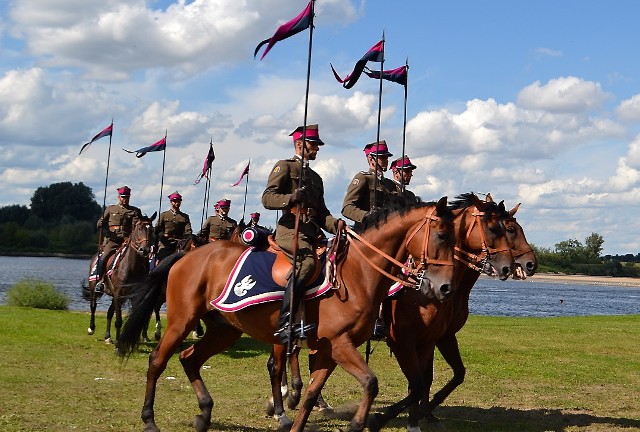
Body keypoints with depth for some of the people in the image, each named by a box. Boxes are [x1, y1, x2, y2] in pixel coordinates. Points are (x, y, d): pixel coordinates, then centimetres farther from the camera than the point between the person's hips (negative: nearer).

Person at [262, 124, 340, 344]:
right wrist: (292, 197, -22)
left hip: (311, 233, 9)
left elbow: (322, 212, 25)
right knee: (306, 262, -34)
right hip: (291, 229, -9)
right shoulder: (284, 166, 9)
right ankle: (284, 324, -39)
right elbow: (267, 198, -4)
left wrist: (335, 225, 3)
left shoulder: (315, 177, 31)